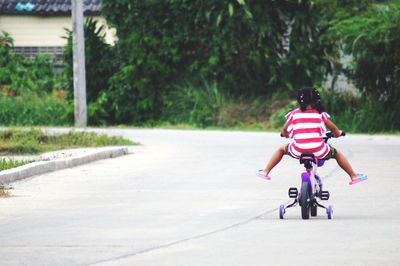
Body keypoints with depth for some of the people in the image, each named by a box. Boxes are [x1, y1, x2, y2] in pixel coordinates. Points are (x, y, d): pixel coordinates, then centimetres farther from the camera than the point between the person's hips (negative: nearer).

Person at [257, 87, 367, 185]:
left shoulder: (294, 114, 6)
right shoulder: (320, 114, 5)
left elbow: (284, 131, 15)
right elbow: (334, 129, 11)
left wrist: (286, 134, 39)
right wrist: (338, 133, 34)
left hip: (298, 151, 0)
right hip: (318, 151, 0)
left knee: (282, 149, 32)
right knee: (336, 153, 28)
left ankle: (265, 172, 29)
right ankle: (354, 176, 30)